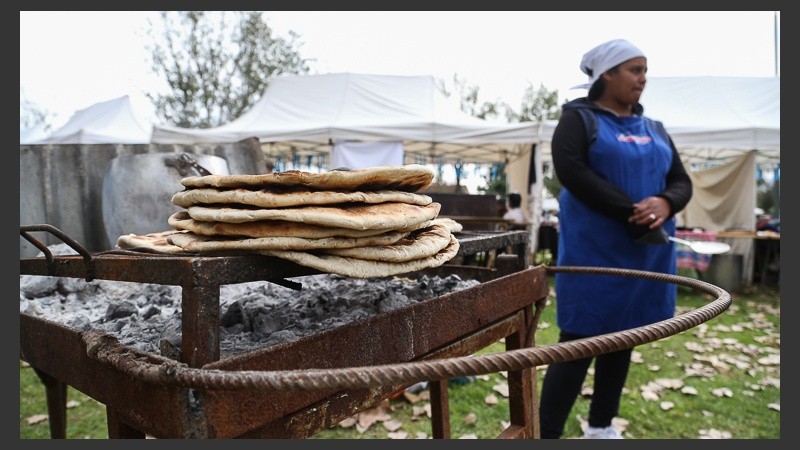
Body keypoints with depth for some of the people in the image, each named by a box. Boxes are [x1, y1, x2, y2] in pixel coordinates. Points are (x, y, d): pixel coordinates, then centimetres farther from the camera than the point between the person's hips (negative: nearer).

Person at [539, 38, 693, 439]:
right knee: (577, 345, -6)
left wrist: (665, 203, -13)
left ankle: (601, 427, 30)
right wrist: (632, 214, -20)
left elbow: (682, 181, 12)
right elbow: (570, 170, -18)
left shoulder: (653, 129, 16)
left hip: (646, 254, 7)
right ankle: (545, 433, 4)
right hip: (594, 254, -6)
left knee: (621, 343, 14)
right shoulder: (579, 118, -2)